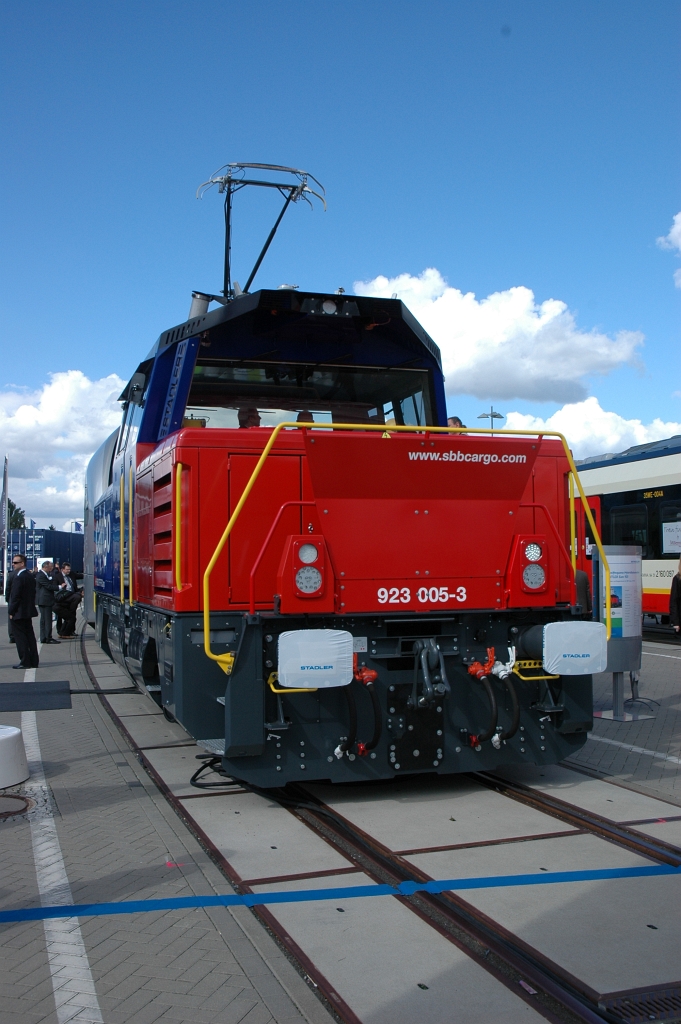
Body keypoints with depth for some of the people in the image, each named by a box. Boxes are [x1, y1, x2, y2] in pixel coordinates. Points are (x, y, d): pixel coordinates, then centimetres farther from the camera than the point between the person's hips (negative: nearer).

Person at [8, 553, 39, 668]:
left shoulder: (19, 578, -18)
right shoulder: (31, 576, 9)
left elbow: (16, 596, -19)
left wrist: (11, 612, -11)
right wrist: (30, 606, 17)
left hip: (19, 612, -9)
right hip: (29, 611, 9)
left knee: (20, 637, -2)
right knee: (30, 636, 12)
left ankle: (25, 662, -1)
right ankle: (34, 661, 14)